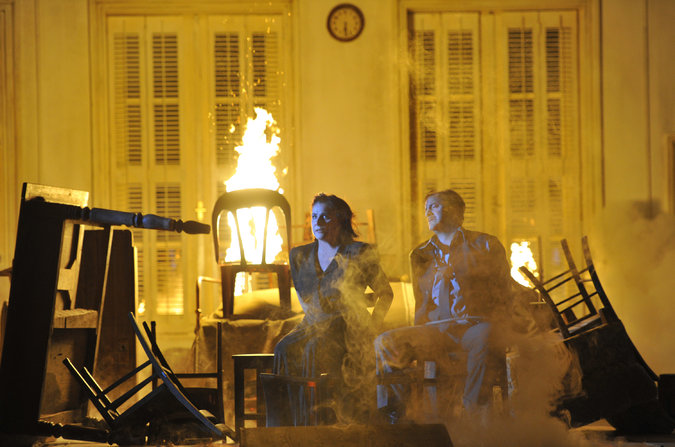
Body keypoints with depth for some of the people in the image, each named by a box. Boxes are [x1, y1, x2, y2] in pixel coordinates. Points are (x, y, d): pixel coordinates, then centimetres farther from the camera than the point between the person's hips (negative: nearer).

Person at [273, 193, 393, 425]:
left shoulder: (360, 254, 0)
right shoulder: (300, 256, 13)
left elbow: (386, 294, 8)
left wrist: (371, 328, -1)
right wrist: (313, 320, 8)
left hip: (349, 329, -4)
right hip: (314, 325, 4)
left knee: (315, 350, -36)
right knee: (284, 349, -29)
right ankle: (295, 426, -32)